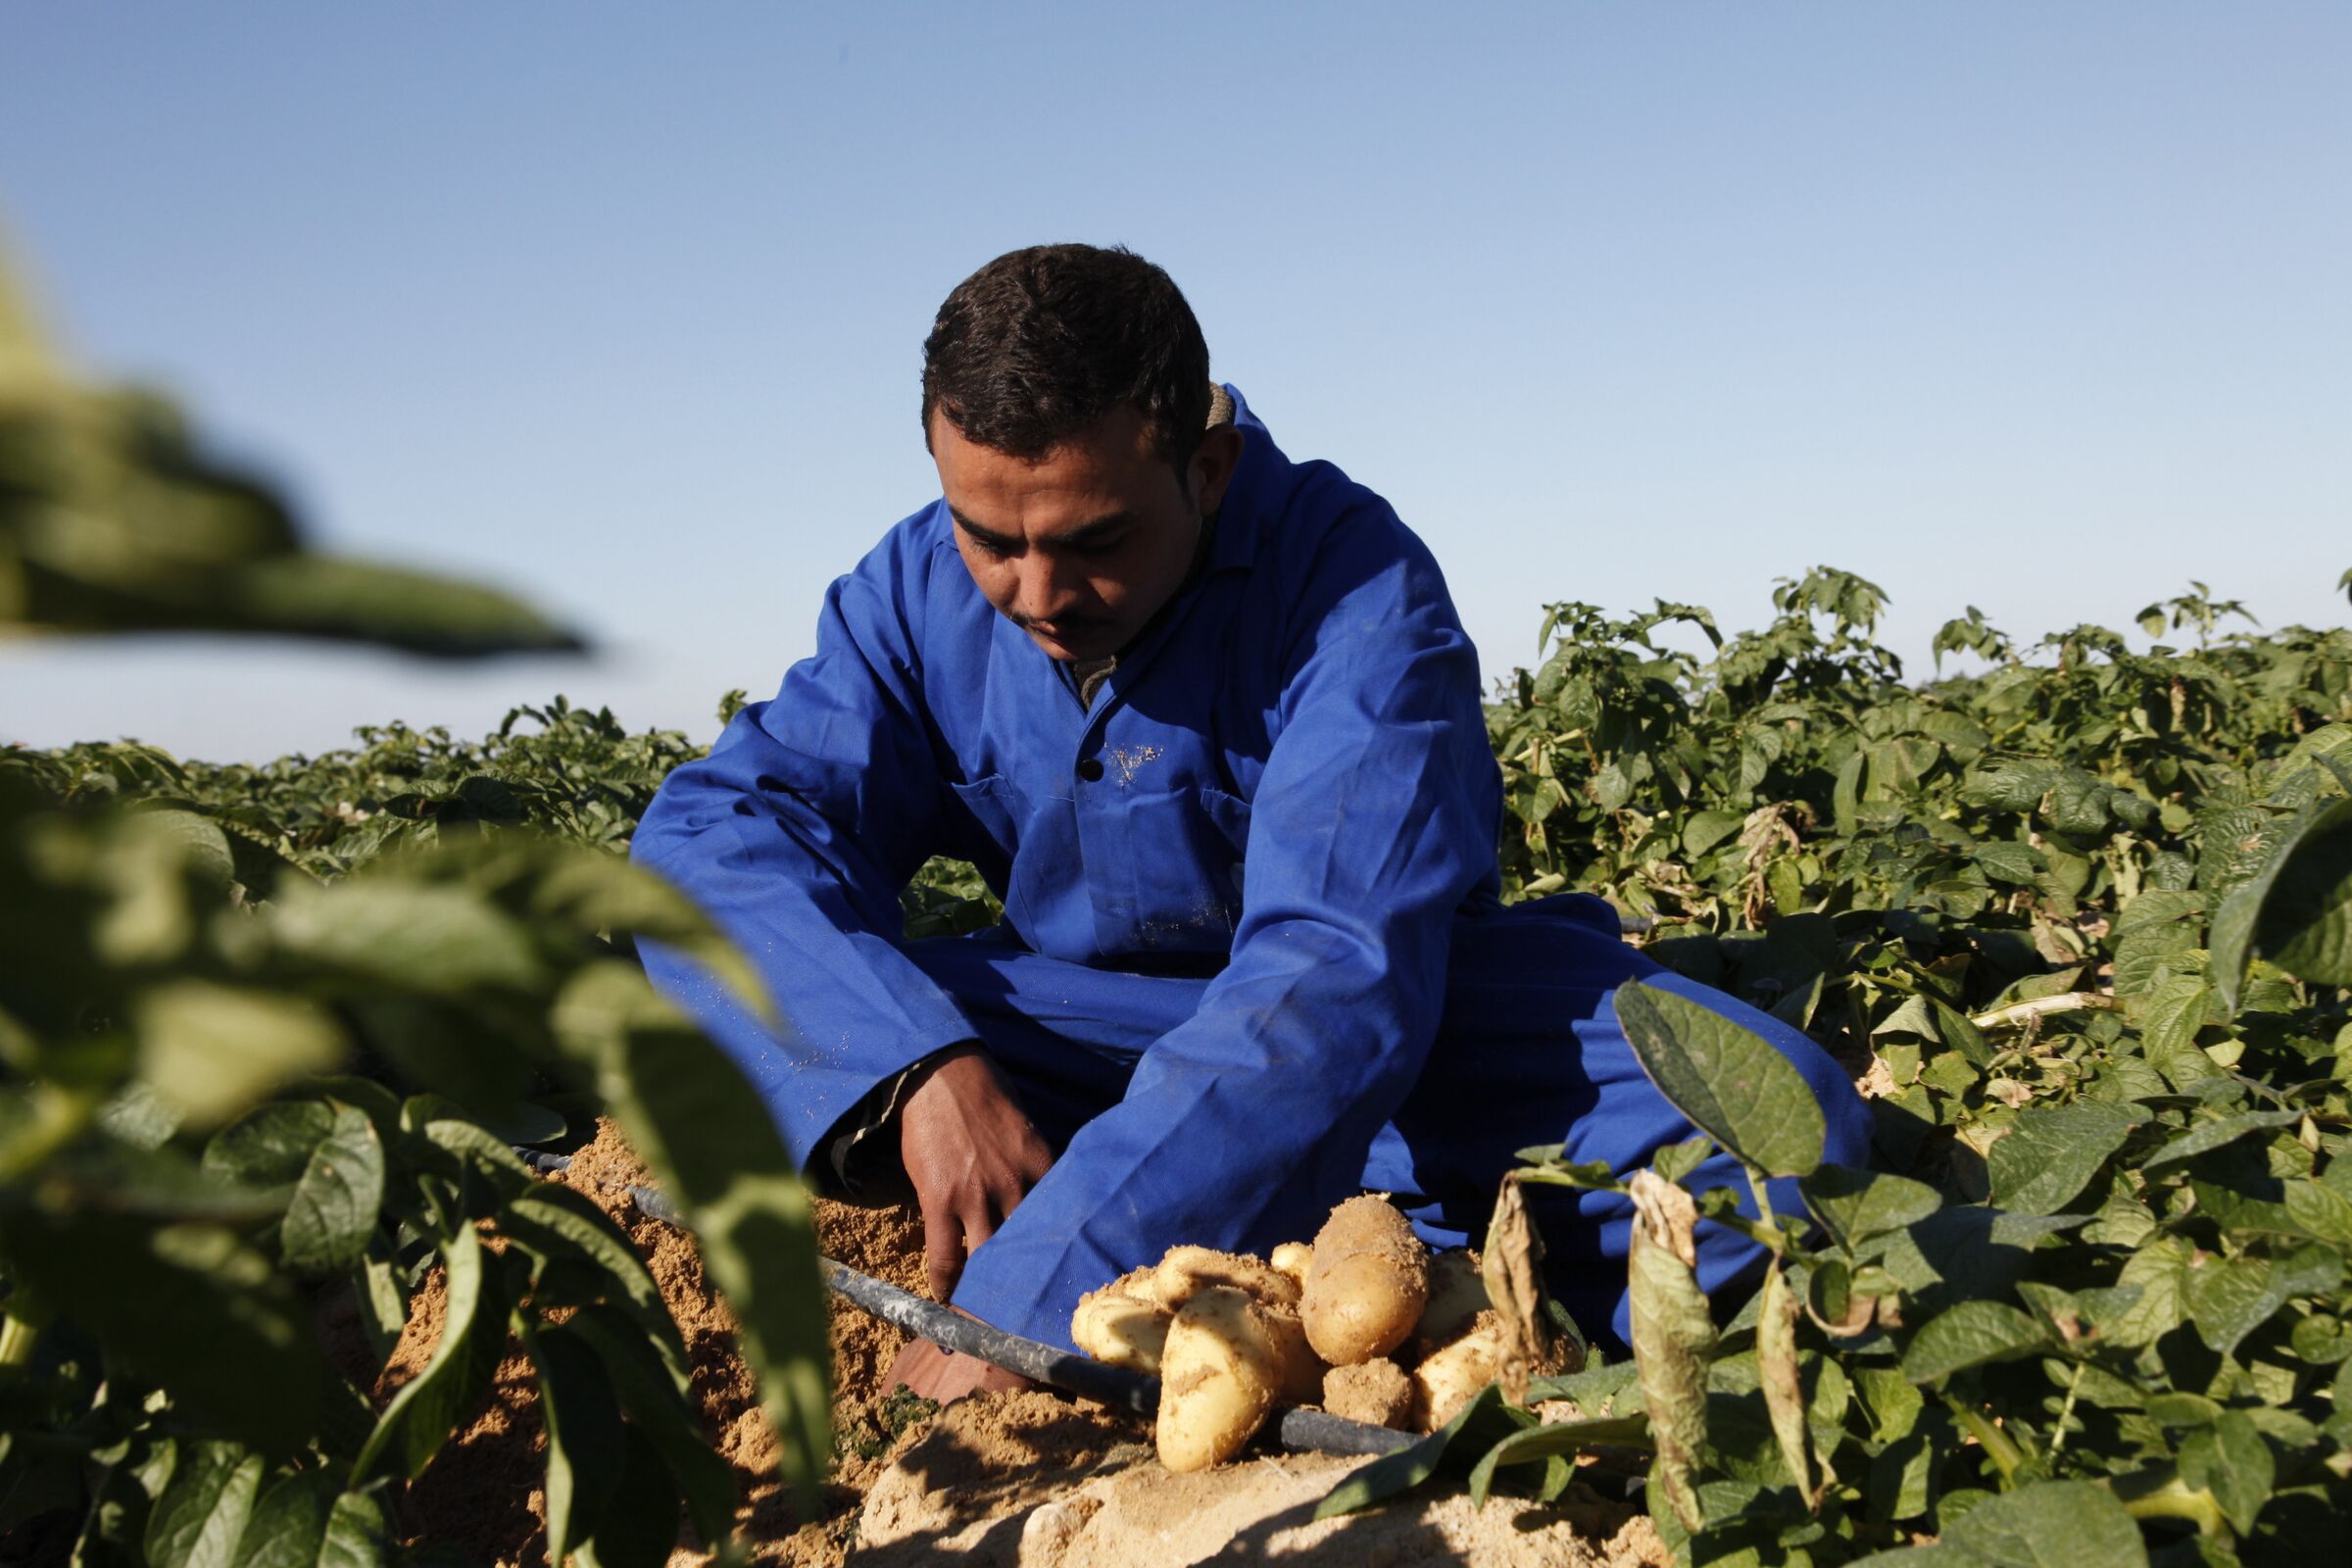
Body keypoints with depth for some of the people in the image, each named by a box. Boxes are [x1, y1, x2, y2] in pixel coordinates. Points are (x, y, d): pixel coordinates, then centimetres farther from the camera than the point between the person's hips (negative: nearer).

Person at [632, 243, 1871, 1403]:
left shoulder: (1352, 585, -22)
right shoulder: (919, 595, -7)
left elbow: (1337, 970, -33)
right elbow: (711, 833, -15)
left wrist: (1027, 1307, -43)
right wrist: (914, 1063, -36)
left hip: (1410, 1028, -4)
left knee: (1772, 1118, -28)